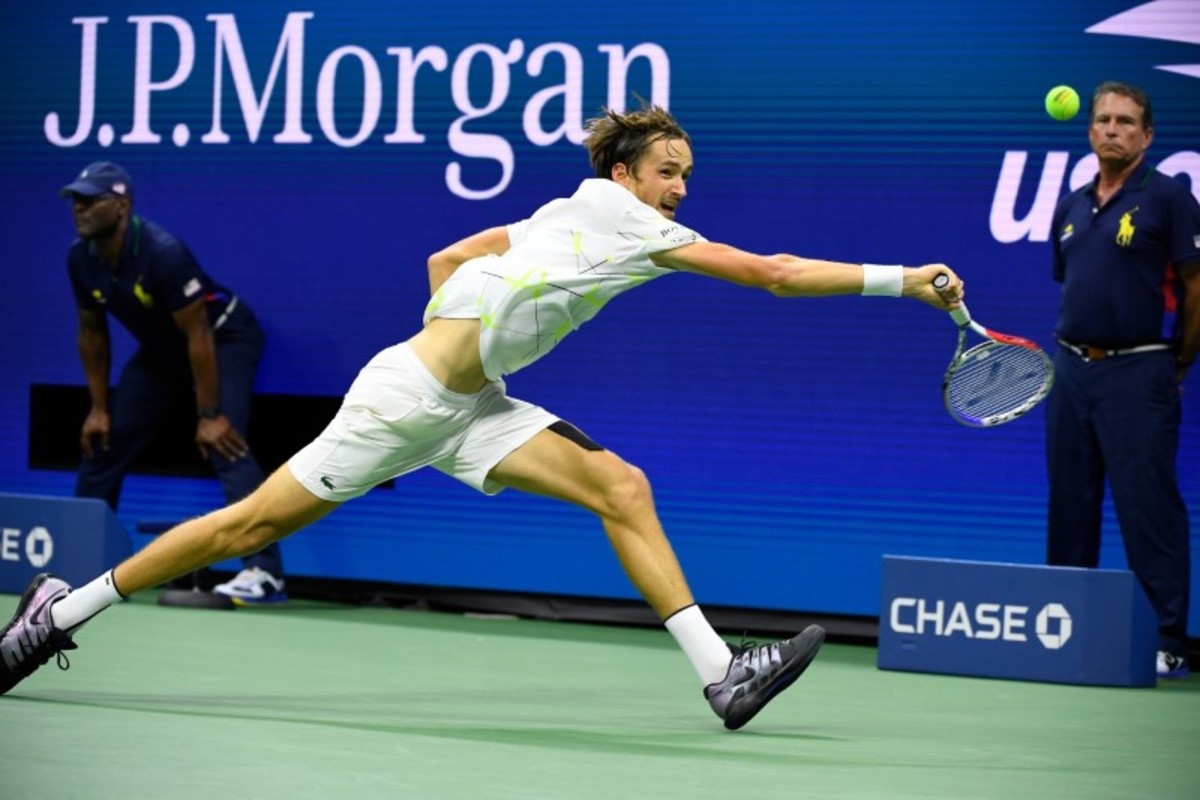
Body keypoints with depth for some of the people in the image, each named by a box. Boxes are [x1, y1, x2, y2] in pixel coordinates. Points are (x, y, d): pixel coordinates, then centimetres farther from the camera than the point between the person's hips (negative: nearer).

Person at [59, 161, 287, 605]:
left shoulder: (162, 253, -33)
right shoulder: (81, 258, -11)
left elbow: (198, 335, -29)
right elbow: (92, 333, 4)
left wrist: (209, 416, -28)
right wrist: (99, 407, 3)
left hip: (223, 339, -8)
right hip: (160, 350, 8)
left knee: (225, 444, -27)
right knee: (102, 441, 6)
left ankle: (264, 572, -34)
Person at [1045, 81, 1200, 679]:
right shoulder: (1072, 208, 15)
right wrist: (1076, 350, 14)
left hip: (1137, 372, -6)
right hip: (1071, 370, 7)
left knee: (1149, 506, -9)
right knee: (1070, 506, 9)